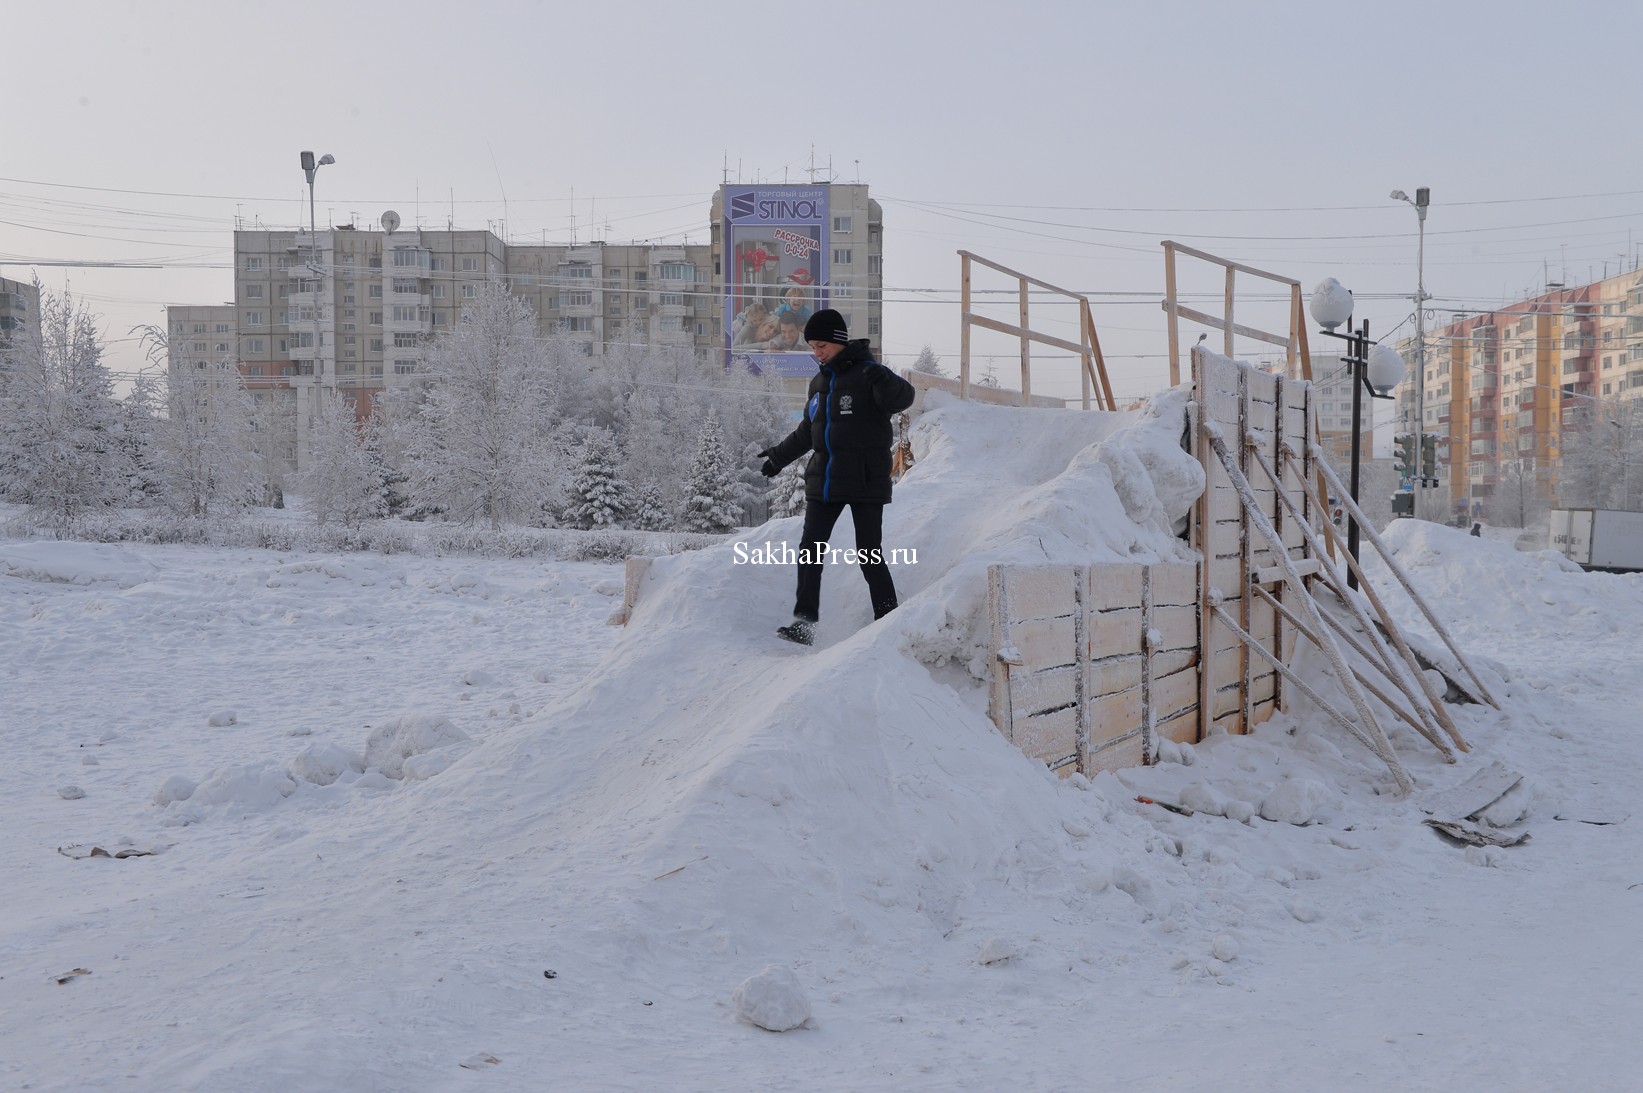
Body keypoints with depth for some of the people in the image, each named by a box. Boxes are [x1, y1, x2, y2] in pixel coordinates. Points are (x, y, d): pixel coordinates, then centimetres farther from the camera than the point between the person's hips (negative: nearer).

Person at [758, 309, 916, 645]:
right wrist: (780, 455, 32)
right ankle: (805, 620, 0)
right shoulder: (820, 381, 15)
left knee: (870, 556, -5)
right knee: (810, 550, -1)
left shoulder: (866, 374, -7)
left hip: (866, 480, -7)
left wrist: (882, 380, -43)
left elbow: (903, 397, -25)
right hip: (824, 481, 7)